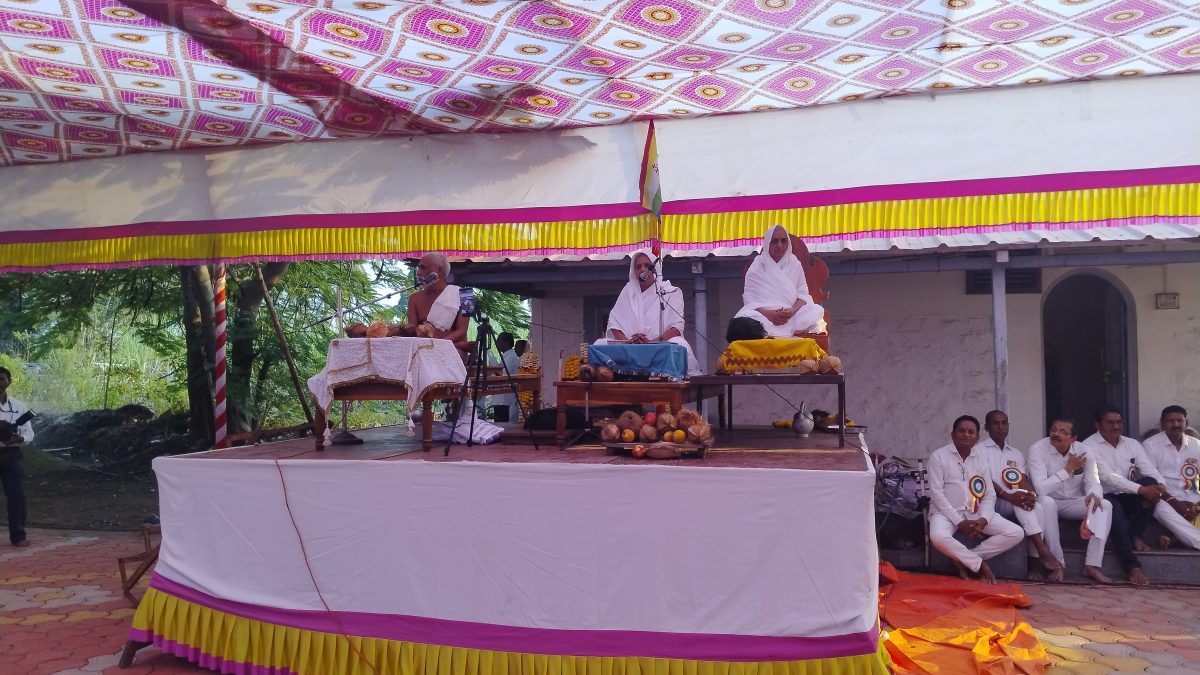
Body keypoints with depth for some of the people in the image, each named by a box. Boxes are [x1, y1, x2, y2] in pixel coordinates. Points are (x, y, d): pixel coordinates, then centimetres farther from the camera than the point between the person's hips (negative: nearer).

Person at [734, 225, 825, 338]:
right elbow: (749, 298, -3)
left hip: (791, 314, 3)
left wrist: (793, 310, -19)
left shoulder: (794, 264, 10)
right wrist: (768, 314, -23)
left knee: (817, 311, -29)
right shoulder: (757, 267, 4)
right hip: (763, 314, -3)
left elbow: (803, 294, 5)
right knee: (745, 317, -37)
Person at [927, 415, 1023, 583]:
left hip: (975, 512, 5)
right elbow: (936, 493, -11)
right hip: (947, 512, -5)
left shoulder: (983, 456, 8)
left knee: (1016, 534, -14)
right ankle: (980, 564, -13)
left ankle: (964, 559, -11)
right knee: (938, 537, -37)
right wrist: (960, 522, -17)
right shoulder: (939, 456, -5)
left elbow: (990, 494, 7)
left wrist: (983, 519, -13)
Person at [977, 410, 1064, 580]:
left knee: (1048, 502, -23)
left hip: (1016, 503, 5)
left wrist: (1030, 494, -20)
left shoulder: (1017, 454, 21)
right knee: (1020, 498, -35)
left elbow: (1024, 480, 5)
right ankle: (1042, 551, -37)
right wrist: (1009, 496, -26)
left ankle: (1035, 562, -27)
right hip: (994, 502, -5)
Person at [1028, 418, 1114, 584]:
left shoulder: (1083, 451, -4)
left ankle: (1092, 566, -23)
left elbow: (1093, 483, -7)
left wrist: (1093, 495, -32)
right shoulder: (1037, 449, -17)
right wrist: (1068, 469, -25)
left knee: (1105, 505, -21)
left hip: (1073, 503, 4)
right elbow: (1041, 489, -25)